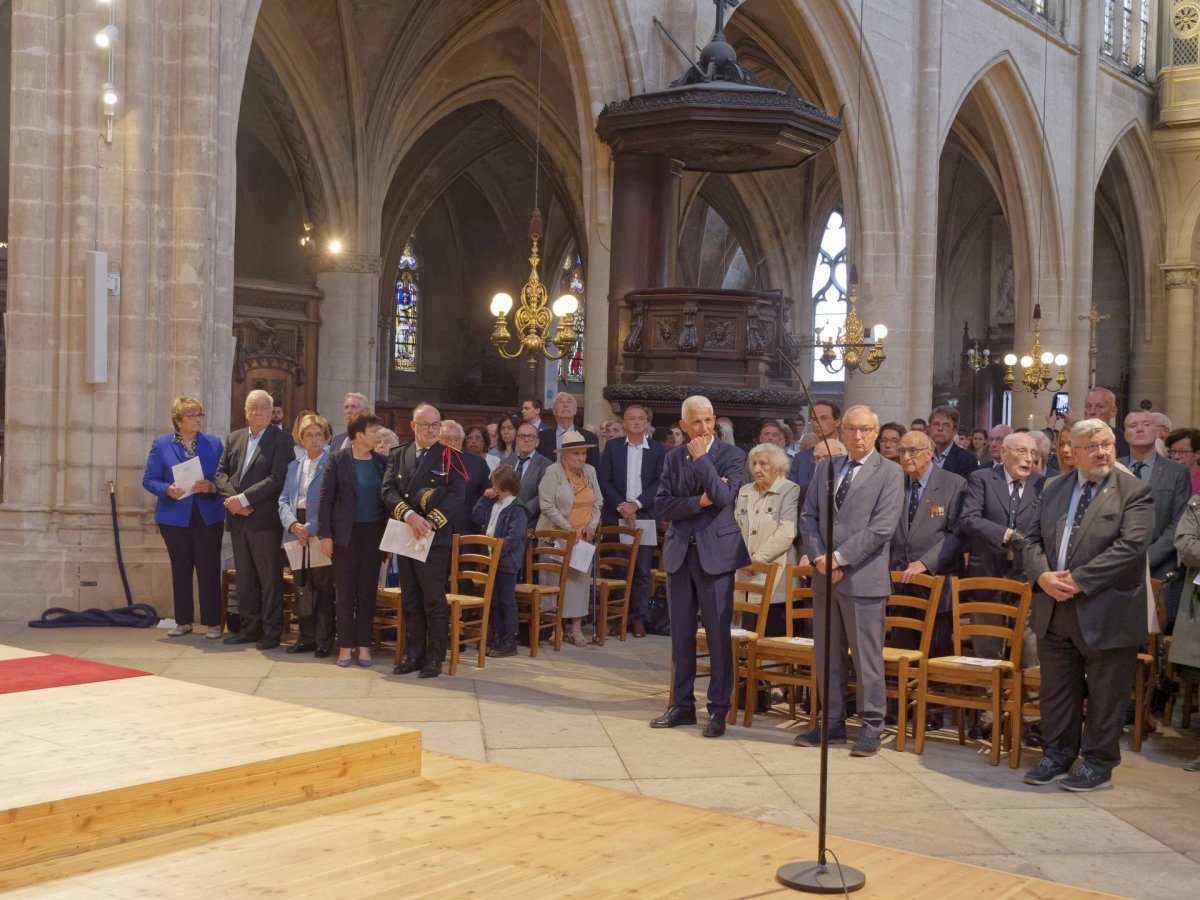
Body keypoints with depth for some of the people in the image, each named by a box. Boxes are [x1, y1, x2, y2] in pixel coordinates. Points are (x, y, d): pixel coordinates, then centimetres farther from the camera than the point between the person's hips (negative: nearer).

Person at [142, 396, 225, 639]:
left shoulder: (214, 443, 4)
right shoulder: (161, 444, 3)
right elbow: (149, 479, 0)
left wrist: (211, 486, -19)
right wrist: (168, 489, -18)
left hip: (208, 516, 0)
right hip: (175, 517, 0)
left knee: (209, 570, -1)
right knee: (180, 570, 9)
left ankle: (212, 622, 6)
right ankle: (183, 621, 19)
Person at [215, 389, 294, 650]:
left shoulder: (281, 440, -5)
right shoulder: (234, 438, 14)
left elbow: (276, 479, -14)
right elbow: (220, 473, 9)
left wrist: (244, 499, -18)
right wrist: (233, 498, -9)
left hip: (265, 519, -6)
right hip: (238, 519, 6)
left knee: (270, 576, -1)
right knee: (244, 575, 11)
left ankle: (272, 630, 6)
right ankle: (249, 627, 20)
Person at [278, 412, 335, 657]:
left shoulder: (332, 464, -4)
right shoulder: (294, 466, 16)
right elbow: (284, 500, 12)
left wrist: (310, 528, -16)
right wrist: (293, 525, -7)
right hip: (296, 533, 6)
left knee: (323, 589, -3)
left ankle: (324, 641, 5)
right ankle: (306, 637, 18)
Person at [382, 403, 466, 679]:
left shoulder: (449, 456, 1)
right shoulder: (398, 455, 11)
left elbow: (457, 495, -8)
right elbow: (388, 490, 0)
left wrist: (431, 522, -18)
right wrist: (409, 516, -16)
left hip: (435, 537, -4)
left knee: (434, 601, -2)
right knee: (410, 601, 10)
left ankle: (435, 658, 4)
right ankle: (413, 654, 17)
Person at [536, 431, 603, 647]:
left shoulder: (590, 472, 10)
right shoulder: (553, 472, -8)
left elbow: (598, 502, 14)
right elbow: (547, 505, -14)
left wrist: (592, 525, -2)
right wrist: (568, 528, -14)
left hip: (582, 537, 5)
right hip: (556, 536, -5)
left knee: (580, 578, -2)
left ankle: (576, 628, 0)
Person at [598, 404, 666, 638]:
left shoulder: (657, 450, 6)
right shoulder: (613, 446, 8)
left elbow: (660, 482, -1)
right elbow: (603, 480, 2)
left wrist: (636, 504, -11)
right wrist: (621, 506, -9)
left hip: (646, 517, 0)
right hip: (616, 517, 1)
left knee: (642, 571, 0)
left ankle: (638, 619, 7)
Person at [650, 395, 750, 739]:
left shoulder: (732, 455, -2)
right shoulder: (673, 458, 9)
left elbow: (723, 497, -17)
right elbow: (662, 505, 0)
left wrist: (700, 457, -13)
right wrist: (700, 501, -12)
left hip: (715, 552, -4)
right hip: (679, 552, 4)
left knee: (718, 634, -1)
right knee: (681, 634, 9)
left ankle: (718, 709, 7)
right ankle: (683, 705, 19)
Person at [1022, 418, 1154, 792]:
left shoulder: (1135, 492, -7)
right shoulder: (1054, 489, 11)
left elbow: (1131, 546, -18)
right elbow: (1034, 539, 10)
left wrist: (1078, 580, -20)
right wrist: (1042, 575, -10)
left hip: (1106, 613, -5)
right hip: (1054, 609, 5)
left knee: (1105, 694, 7)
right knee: (1056, 689, 14)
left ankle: (1098, 762, 20)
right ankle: (1058, 754, 27)